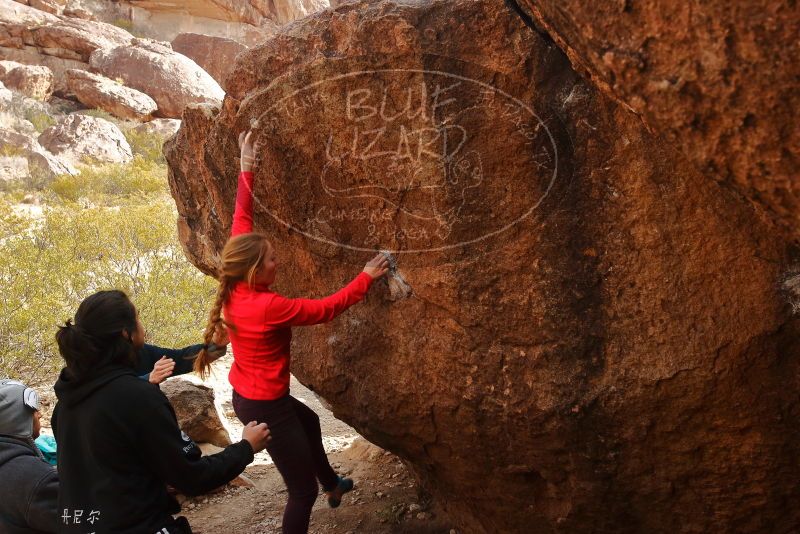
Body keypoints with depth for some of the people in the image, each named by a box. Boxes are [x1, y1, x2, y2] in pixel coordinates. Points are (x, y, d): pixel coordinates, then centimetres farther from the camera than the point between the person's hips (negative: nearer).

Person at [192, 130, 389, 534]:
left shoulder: (236, 286, -9)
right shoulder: (268, 307, -30)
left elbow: (241, 221, -2)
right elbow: (326, 309, -21)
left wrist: (246, 168, 2)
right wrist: (366, 277, -12)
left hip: (248, 394, 10)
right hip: (264, 405, -10)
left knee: (310, 422, 36)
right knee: (303, 491, 2)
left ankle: (332, 485, 59)